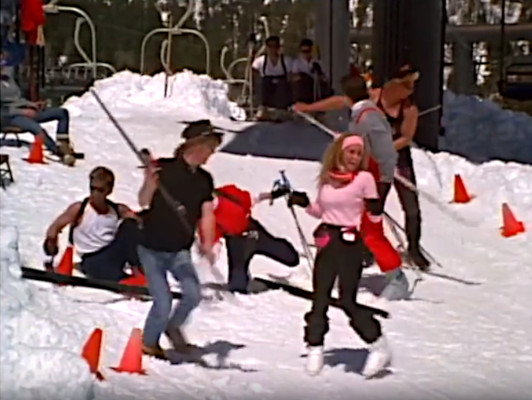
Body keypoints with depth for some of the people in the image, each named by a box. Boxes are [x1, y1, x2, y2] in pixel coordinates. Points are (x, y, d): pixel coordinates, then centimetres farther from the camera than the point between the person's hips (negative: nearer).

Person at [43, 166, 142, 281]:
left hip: (113, 254, 4)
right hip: (92, 261, -4)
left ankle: (136, 268, -24)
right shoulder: (79, 208, -4)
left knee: (129, 224, -17)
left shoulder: (119, 210, 4)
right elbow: (53, 229, -4)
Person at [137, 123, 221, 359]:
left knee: (193, 294, -17)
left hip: (179, 251, 4)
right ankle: (149, 344, 22)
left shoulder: (204, 180, 5)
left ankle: (173, 327, 14)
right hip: (152, 248, -4)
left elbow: (207, 213, 5)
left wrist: (207, 245, -9)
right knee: (163, 303, -6)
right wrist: (149, 184, -36)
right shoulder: (164, 168, -11)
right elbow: (143, 202, -16)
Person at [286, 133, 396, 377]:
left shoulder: (364, 178, -4)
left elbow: (374, 217, -2)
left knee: (348, 301, -7)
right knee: (319, 298, 2)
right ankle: (315, 350, 12)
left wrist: (373, 210, -22)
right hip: (327, 241, 4)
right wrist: (304, 203, 5)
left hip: (350, 243, -4)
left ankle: (379, 347, 5)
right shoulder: (327, 178, 8)